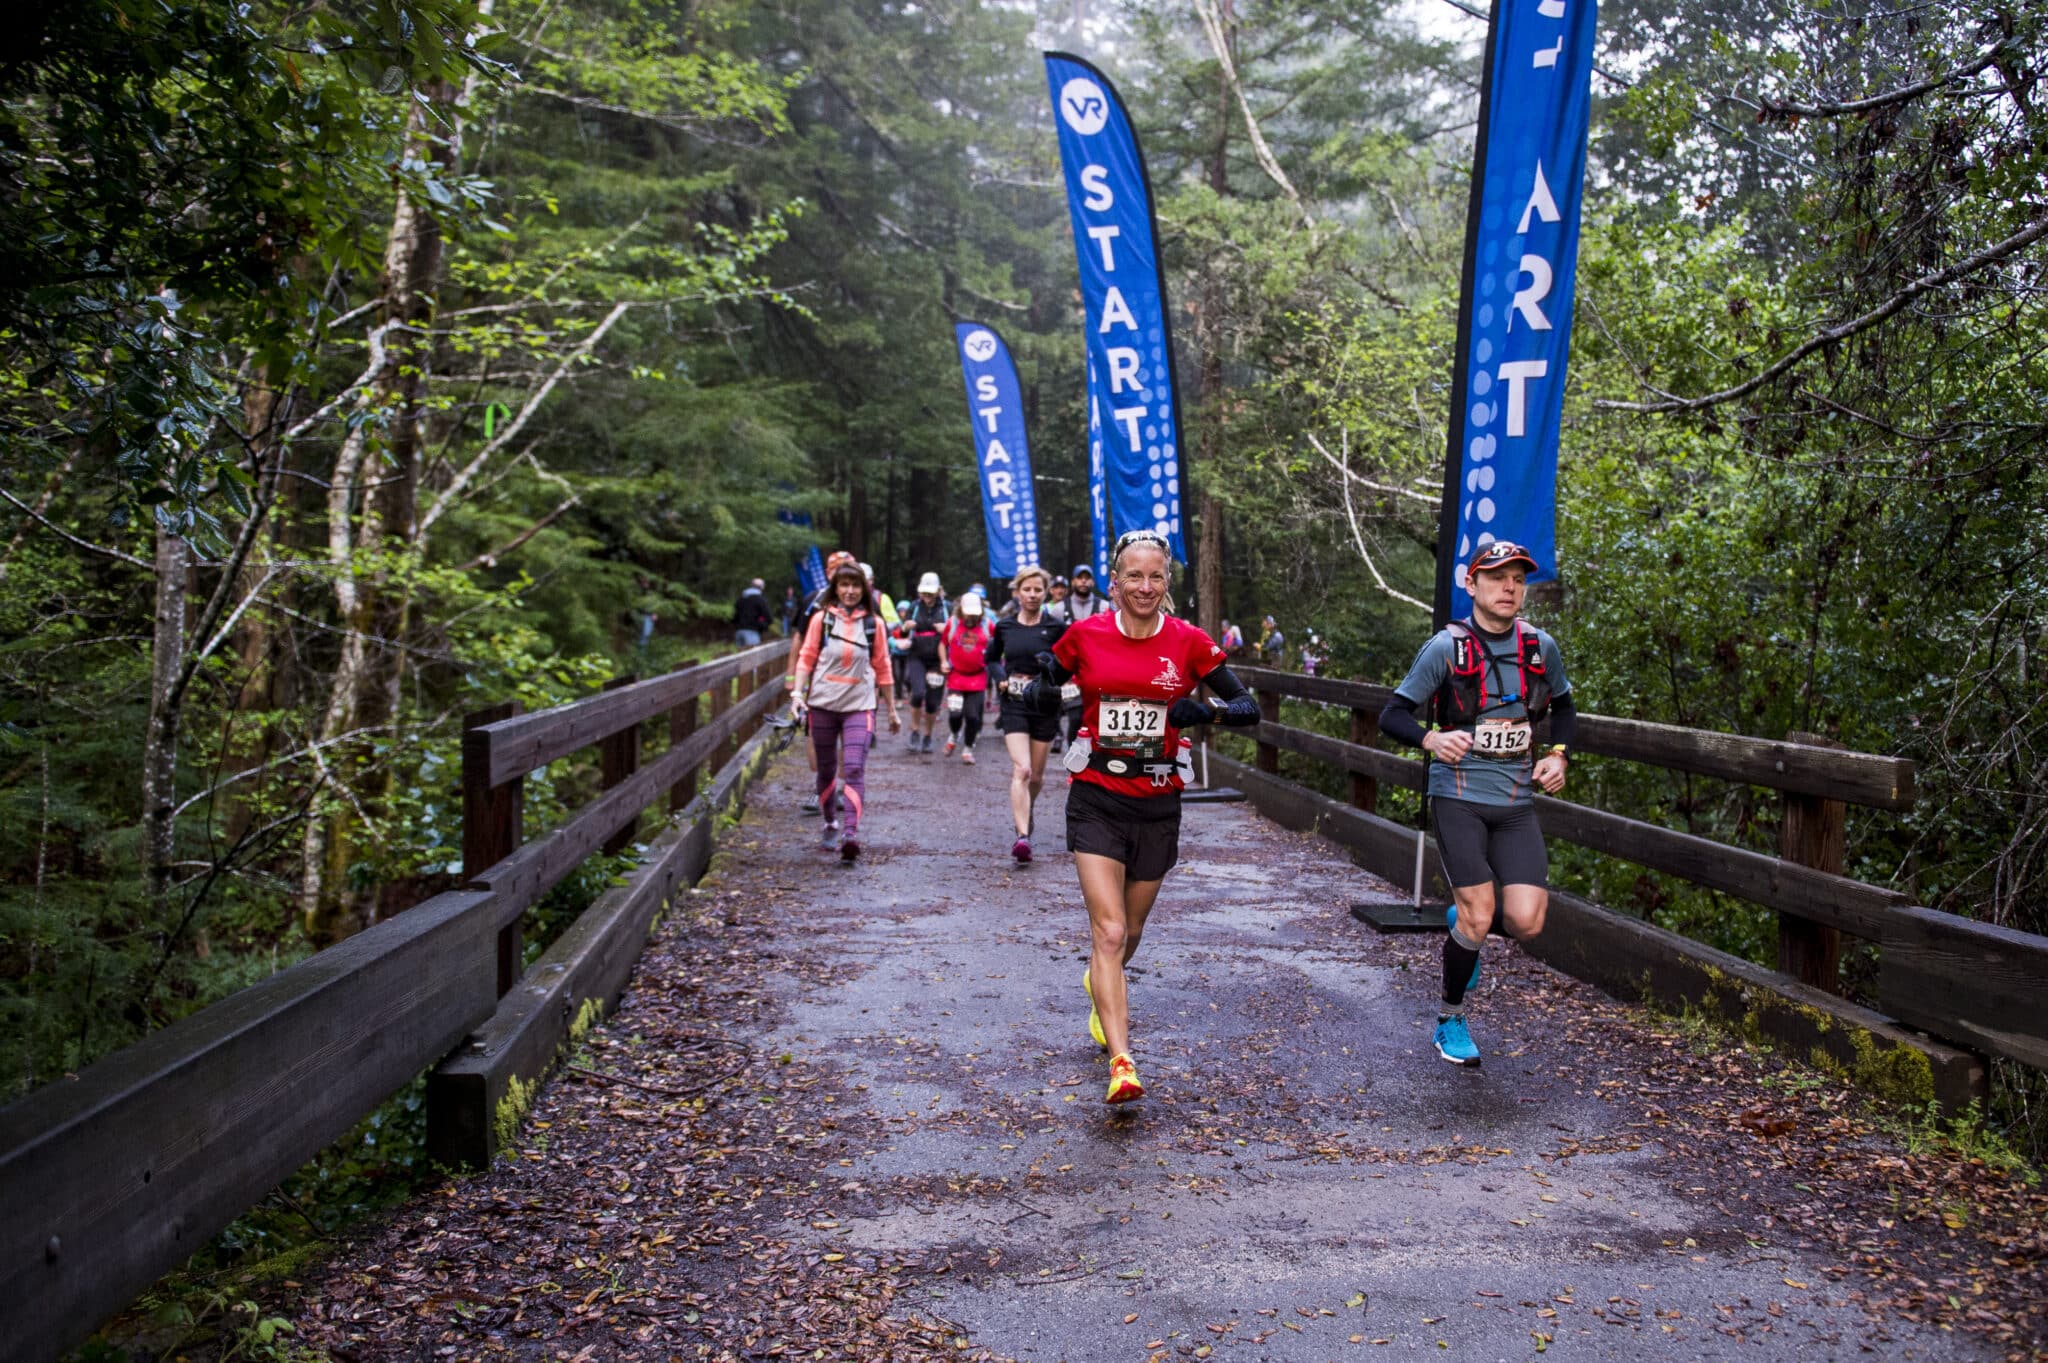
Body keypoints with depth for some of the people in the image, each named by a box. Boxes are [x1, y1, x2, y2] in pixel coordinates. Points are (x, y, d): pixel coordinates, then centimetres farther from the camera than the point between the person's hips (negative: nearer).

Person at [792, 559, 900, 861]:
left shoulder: (873, 623, 4)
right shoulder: (821, 619, 3)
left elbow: (882, 668, 10)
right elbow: (806, 658, 4)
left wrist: (892, 710, 13)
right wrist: (798, 692, -10)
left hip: (859, 705, -1)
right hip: (823, 703, 1)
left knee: (854, 768, -15)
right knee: (826, 769, 11)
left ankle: (851, 833, -22)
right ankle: (830, 825, 29)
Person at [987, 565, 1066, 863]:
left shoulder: (1055, 628, -2)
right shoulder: (1004, 627, 4)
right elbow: (991, 659, 20)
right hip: (1014, 705, 0)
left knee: (1037, 775, 11)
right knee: (1021, 769, -17)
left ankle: (1027, 809, 44)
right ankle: (1022, 836, -24)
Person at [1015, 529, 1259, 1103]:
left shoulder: (1188, 641, -3)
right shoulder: (1085, 635, -3)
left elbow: (1248, 706, 1)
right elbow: (1038, 690, 9)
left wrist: (1206, 710, -19)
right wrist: (1040, 691, -14)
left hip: (1158, 803, 2)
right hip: (1096, 798, -1)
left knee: (1129, 932, 17)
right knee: (1109, 931, -14)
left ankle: (1100, 988, 50)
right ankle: (1121, 1063, -15)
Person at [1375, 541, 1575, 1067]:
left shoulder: (1541, 647, 3)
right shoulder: (1446, 647, -8)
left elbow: (1563, 707, 21)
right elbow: (1392, 715, -7)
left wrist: (1559, 755, 2)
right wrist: (1432, 739, -27)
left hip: (1517, 805, 4)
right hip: (1458, 799, -3)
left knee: (1526, 922, -9)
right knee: (1478, 921, -8)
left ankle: (1464, 919, 27)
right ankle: (1451, 1021, 17)